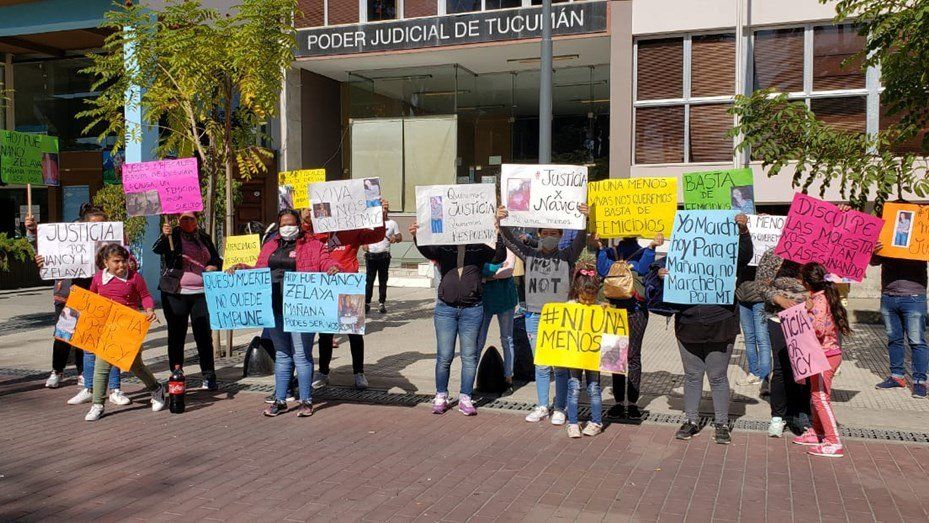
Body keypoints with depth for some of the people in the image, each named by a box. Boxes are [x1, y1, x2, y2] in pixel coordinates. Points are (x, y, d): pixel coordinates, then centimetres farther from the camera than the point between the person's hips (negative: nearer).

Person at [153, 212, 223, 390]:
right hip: (175, 294, -2)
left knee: (204, 335, 1)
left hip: (201, 293, 2)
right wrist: (164, 235, -37)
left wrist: (214, 266, -1)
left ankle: (208, 376, 8)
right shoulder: (173, 235, 1)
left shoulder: (204, 237, 12)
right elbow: (157, 249, -17)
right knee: (176, 335, 4)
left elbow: (216, 258, 22)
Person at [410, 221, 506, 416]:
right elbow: (426, 250, -12)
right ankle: (441, 397, 18)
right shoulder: (443, 248, 5)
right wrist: (416, 237, -33)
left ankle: (465, 399, 17)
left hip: (472, 309, 0)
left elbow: (499, 257, -9)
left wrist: (499, 232, -22)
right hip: (446, 308, 0)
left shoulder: (480, 249, 4)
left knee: (469, 356, 6)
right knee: (444, 356, 4)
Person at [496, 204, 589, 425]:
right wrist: (501, 221, -18)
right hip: (535, 317, 2)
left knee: (561, 366, 1)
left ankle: (560, 409, 13)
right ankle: (542, 407, 21)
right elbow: (510, 240, 0)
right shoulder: (530, 255, 9)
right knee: (541, 366, 10)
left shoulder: (567, 256, 3)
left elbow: (581, 241, -13)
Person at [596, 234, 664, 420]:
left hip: (636, 310, -2)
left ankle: (632, 403, 6)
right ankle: (618, 402, 11)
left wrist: (651, 247, -21)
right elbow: (603, 270, -7)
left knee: (633, 356, -1)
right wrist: (600, 247, -9)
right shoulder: (610, 252, 12)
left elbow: (642, 269, -16)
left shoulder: (642, 253, 6)